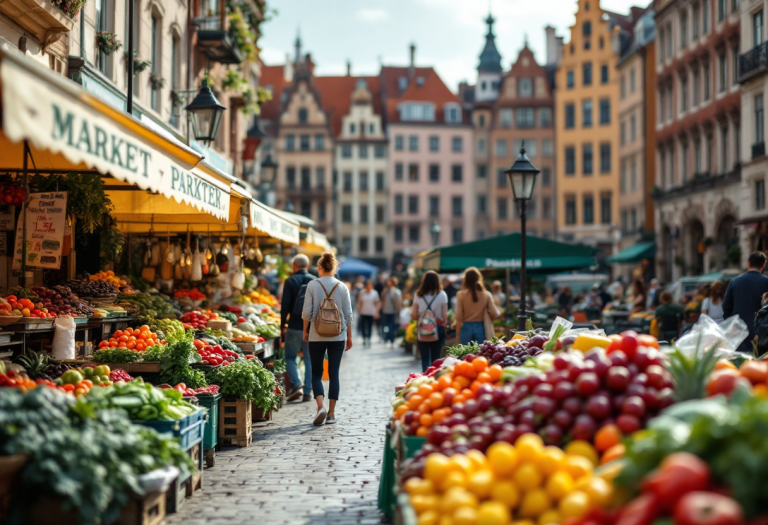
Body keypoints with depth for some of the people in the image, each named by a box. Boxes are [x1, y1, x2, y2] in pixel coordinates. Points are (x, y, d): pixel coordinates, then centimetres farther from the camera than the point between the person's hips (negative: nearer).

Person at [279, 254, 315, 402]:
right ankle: (307, 392, 8)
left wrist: (282, 324, 1)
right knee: (310, 360, 9)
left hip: (295, 327, -3)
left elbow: (285, 305, -8)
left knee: (290, 357, 9)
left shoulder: (290, 281, -4)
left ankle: (296, 385, -9)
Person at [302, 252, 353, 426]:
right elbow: (348, 314, 2)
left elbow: (306, 312, -6)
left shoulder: (312, 285, -5)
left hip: (316, 336, -1)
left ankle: (320, 407, -13)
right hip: (338, 336, 1)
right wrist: (349, 336, 11)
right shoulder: (342, 287, 0)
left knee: (316, 373, 8)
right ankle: (331, 413, 8)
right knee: (334, 373, 8)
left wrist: (305, 331, 8)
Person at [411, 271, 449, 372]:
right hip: (438, 329, 0)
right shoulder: (442, 295, -4)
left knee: (425, 358, 4)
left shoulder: (418, 295, -2)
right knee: (436, 358, 6)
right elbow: (445, 316, -6)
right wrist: (445, 325, 9)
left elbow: (414, 316, -2)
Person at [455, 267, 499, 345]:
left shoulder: (461, 294, -5)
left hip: (466, 328, -1)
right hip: (481, 328, 1)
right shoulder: (486, 294, -1)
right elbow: (494, 314, -3)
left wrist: (457, 335, 0)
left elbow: (458, 316, -6)